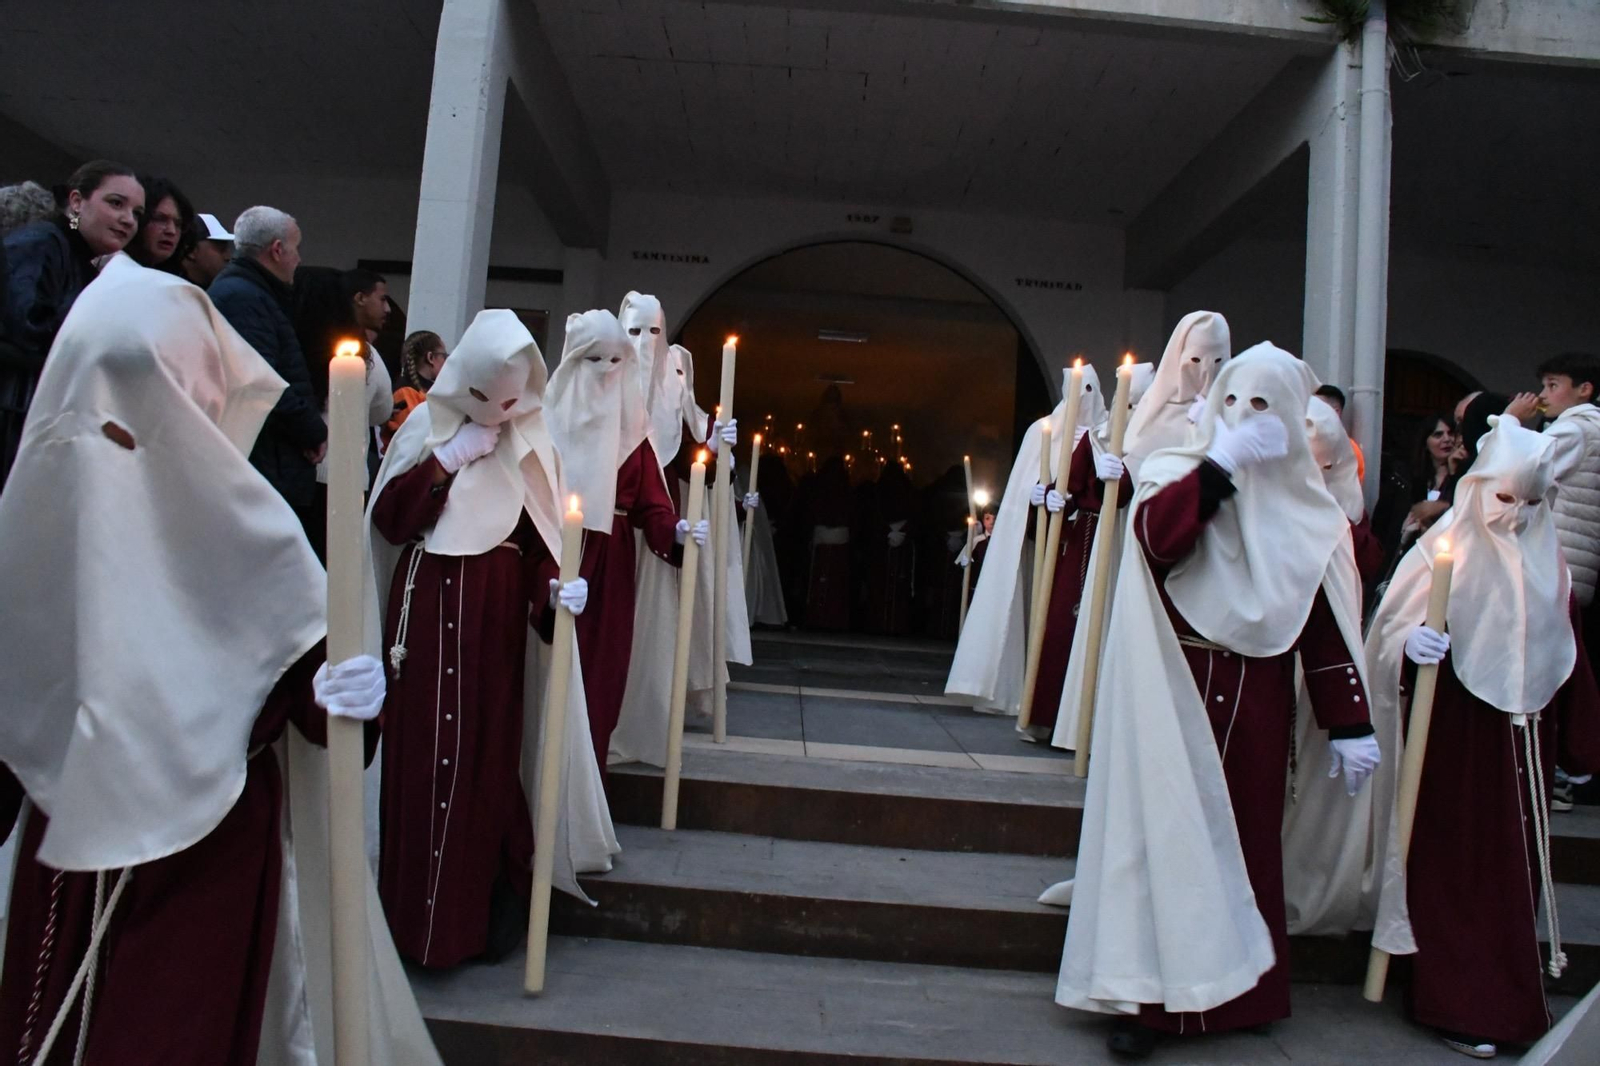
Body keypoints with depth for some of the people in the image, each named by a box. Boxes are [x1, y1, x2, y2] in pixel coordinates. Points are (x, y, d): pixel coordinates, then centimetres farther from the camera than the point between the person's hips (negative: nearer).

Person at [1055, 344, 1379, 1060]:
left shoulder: (1310, 512, 7)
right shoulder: (1177, 473, 0)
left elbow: (1327, 625, 5)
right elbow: (1155, 536, -23)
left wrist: (1349, 724, 2)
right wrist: (1221, 461, -19)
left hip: (1255, 705, 3)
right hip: (1175, 698, -3)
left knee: (1246, 837, 10)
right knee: (1167, 833, -2)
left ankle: (1240, 993, 25)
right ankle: (1147, 996, 6)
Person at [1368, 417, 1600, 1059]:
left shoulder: (1547, 564, 9)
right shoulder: (1444, 550, -8)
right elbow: (1392, 633, -12)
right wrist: (1413, 647, -35)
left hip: (1523, 741, 6)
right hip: (1454, 738, -5)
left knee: (1518, 867, 12)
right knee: (1456, 865, 1)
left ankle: (1510, 999, 27)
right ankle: (1457, 1006, 14)